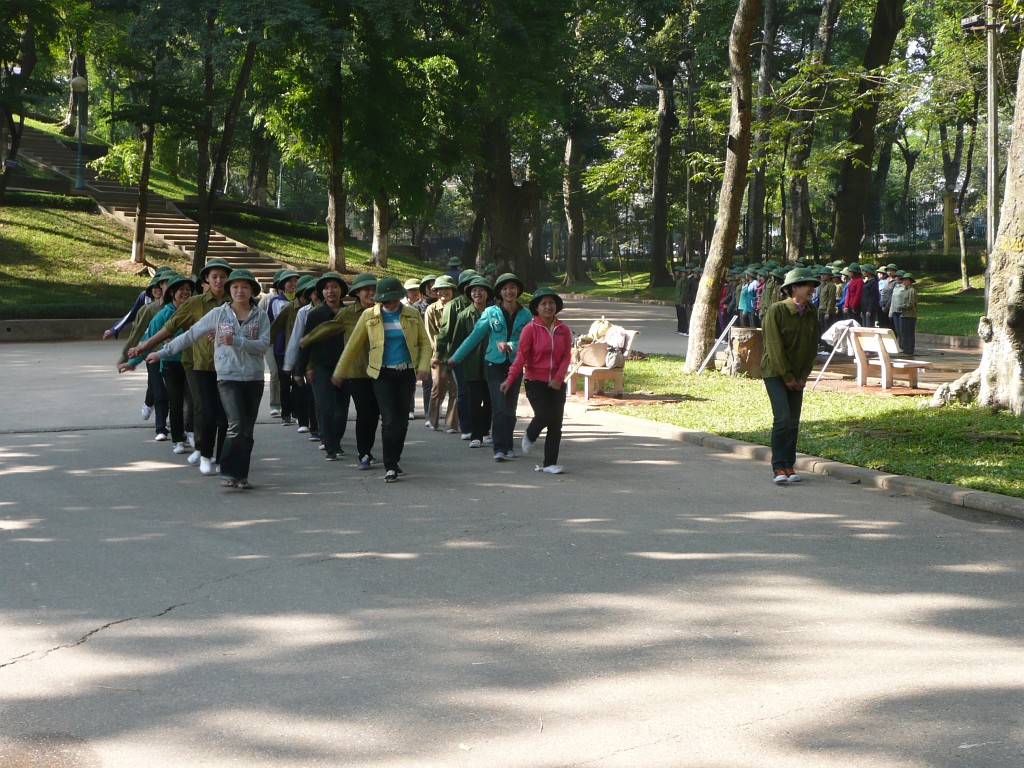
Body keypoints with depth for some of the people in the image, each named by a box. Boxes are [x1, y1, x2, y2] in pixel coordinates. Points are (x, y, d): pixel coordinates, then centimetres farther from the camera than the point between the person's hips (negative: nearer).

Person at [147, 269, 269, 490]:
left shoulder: (260, 316, 4)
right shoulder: (218, 314, 4)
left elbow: (263, 344, -8)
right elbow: (190, 335, 8)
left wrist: (236, 341, -20)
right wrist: (162, 353, 9)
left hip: (253, 378, 2)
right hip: (228, 377, -2)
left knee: (247, 431, 4)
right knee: (237, 426, -16)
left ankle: (241, 475, 12)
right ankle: (228, 473, -10)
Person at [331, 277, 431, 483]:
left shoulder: (412, 315, 4)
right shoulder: (369, 316, 0)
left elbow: (425, 343, 7)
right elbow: (353, 345, 6)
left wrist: (424, 367, -9)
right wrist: (339, 373, 9)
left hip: (407, 374, 2)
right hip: (382, 375, -2)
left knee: (402, 420, 7)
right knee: (389, 420, -12)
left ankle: (394, 460, 25)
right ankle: (390, 467, -5)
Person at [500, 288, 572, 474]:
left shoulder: (563, 330, 5)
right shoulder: (530, 329, -5)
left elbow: (567, 356, 2)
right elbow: (521, 356, -9)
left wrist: (558, 378, -13)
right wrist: (510, 380, -17)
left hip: (556, 384, 4)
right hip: (535, 381, -4)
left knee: (556, 424, 1)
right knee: (544, 415, -18)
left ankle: (550, 463, 8)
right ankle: (530, 436, 17)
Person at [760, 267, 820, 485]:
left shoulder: (811, 313, 3)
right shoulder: (776, 310, -14)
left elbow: (813, 347, 7)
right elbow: (775, 347, -15)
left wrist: (803, 377, 0)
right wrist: (787, 377, -13)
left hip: (797, 375, 6)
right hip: (775, 371, -6)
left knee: (793, 422, 5)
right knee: (782, 418, -15)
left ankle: (789, 466, 13)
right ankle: (778, 467, -11)